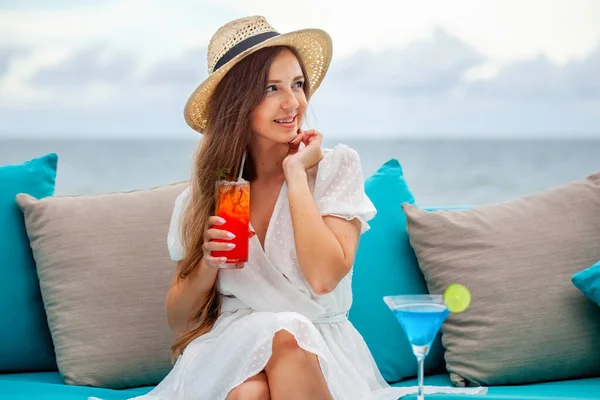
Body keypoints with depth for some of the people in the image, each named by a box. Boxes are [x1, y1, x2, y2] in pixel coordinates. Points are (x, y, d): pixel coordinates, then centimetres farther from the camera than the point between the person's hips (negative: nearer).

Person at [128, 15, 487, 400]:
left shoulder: (337, 166, 0)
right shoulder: (205, 192, 4)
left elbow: (324, 276, -17)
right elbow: (179, 320, 8)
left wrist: (296, 173, -9)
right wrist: (208, 265, -13)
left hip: (322, 353, 1)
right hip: (231, 354, 0)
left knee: (287, 343, -35)